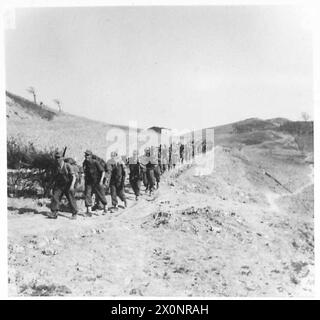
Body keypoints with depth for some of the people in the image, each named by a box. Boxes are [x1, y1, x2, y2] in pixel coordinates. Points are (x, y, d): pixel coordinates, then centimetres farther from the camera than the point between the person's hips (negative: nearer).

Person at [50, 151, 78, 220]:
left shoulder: (68, 166, -13)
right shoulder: (56, 168, 3)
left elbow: (74, 176, -17)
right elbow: (55, 178, 15)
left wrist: (72, 185, -28)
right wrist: (53, 187, 11)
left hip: (68, 185, -4)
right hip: (59, 186, 4)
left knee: (71, 199, -3)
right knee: (55, 197, -10)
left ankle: (74, 214, 12)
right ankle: (54, 214, -4)